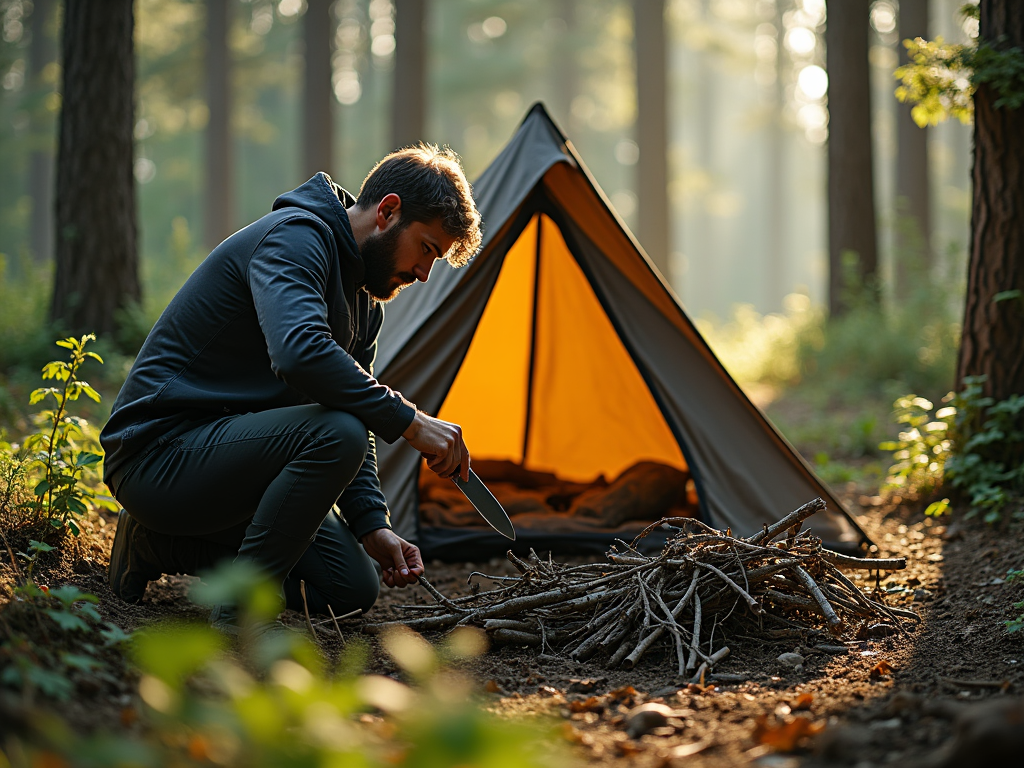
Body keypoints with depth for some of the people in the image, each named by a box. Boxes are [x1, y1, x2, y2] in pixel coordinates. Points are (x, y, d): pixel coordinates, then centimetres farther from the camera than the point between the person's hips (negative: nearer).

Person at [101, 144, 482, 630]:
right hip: (158, 449, -10)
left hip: (220, 452, 10)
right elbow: (299, 353, -37)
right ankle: (241, 612, -20)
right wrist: (408, 421, -31)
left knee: (353, 591, 6)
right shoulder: (295, 237, -18)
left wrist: (373, 525, -1)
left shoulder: (365, 303, 11)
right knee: (335, 434, -31)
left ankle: (160, 544, 14)